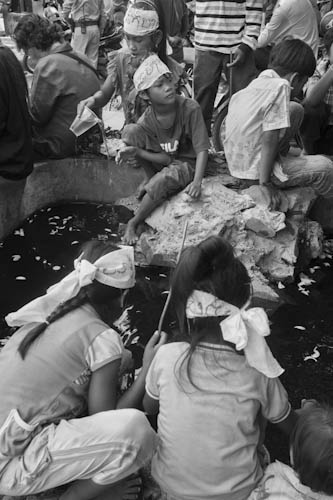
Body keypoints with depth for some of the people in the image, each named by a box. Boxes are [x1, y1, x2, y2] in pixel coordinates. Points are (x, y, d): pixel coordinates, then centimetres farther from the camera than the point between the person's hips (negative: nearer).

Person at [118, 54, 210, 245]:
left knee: (162, 179, -36)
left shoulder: (190, 108, -20)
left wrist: (197, 181, -34)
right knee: (131, 131, -17)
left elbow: (202, 150, -20)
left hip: (188, 163, -3)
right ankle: (153, 181, -2)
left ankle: (133, 223, -9)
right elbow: (165, 158, -13)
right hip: (163, 162, 4)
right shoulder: (147, 120, -12)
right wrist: (137, 153, -30)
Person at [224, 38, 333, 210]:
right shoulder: (280, 86, -17)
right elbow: (269, 139, -22)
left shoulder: (255, 83, 7)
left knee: (296, 109, 16)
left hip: (236, 163, 9)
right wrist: (265, 183, -18)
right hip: (253, 173, -9)